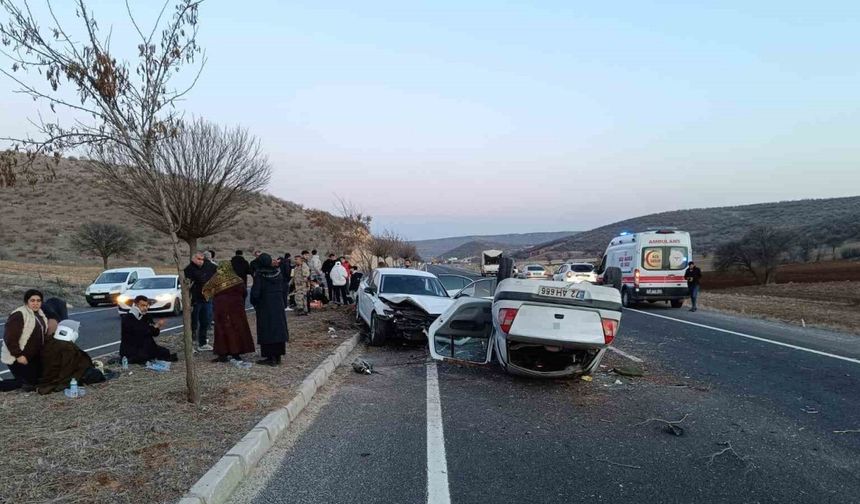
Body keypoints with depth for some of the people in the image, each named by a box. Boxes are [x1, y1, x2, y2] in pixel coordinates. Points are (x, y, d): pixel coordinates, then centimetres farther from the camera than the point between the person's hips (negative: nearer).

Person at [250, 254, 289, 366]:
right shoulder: (278, 273, 1)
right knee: (278, 328, 11)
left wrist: (254, 303, 2)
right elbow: (283, 290, 5)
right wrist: (282, 302, 14)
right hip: (278, 305, 5)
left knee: (267, 330, 2)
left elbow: (255, 293, -15)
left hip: (265, 307, -5)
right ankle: (278, 356, 17)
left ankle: (271, 357, 3)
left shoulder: (259, 276, -14)